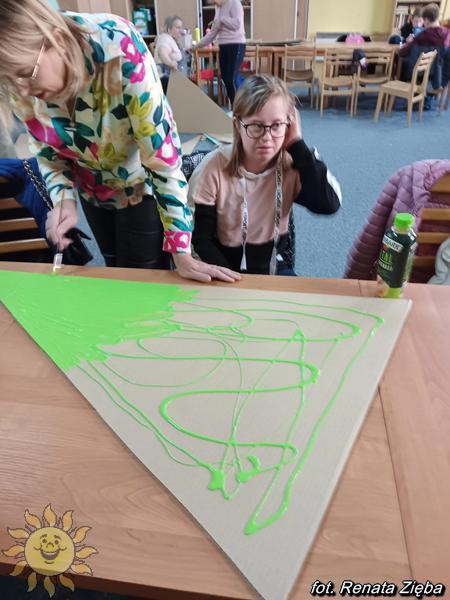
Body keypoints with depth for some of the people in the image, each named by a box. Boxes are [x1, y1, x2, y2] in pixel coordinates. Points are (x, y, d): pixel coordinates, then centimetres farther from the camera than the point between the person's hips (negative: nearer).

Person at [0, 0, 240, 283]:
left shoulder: (120, 50, -36)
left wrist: (181, 251, -32)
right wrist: (64, 200, -24)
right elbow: (47, 150, -4)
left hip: (141, 184, -4)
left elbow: (163, 153, -34)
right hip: (92, 188, 5)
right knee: (115, 276, 22)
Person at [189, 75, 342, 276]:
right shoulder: (214, 168, -16)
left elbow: (329, 204, -26)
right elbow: (200, 238, -13)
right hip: (225, 275, -2)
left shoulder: (291, 165, -9)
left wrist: (296, 145, -22)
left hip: (271, 268, 3)